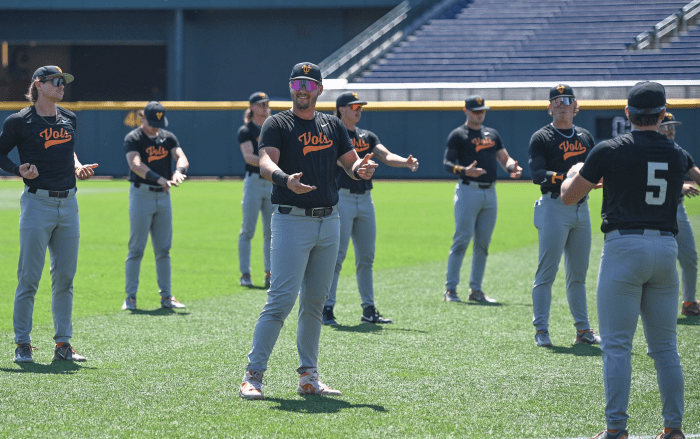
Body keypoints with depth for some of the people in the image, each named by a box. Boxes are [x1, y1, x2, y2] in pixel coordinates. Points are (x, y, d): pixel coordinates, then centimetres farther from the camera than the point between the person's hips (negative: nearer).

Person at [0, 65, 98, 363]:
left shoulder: (69, 119, 14)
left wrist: (78, 168, 10)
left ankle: (63, 344, 13)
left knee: (65, 278, 7)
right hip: (37, 202, -5)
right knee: (29, 278, -5)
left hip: (68, 203, 6)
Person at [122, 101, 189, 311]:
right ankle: (130, 297, 2)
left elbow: (182, 158, -5)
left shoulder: (168, 137, 9)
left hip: (163, 195, 5)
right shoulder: (133, 138, -7)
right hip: (142, 194, -5)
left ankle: (166, 296, 13)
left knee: (163, 249, 8)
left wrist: (178, 171, -29)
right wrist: (159, 179, -37)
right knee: (136, 248, -4)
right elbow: (135, 164, -22)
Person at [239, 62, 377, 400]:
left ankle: (308, 377, 16)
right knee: (281, 299, -13)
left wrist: (360, 169, -11)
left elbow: (352, 162, 14)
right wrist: (286, 179, -39)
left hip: (328, 222, 6)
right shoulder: (277, 125, -1)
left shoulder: (333, 126, 15)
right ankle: (253, 375, -10)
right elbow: (265, 163, -17)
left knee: (315, 302, 9)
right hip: (291, 221, -5)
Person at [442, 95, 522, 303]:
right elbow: (447, 163, -6)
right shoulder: (458, 135, 1)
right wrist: (465, 171, -26)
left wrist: (512, 167, -7)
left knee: (483, 243, 7)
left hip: (490, 192, 6)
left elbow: (504, 158, 17)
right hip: (468, 191, -6)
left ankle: (476, 290, 14)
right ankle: (450, 289, -5)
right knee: (462, 240, -9)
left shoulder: (492, 134, 18)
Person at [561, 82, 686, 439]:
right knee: (665, 346, 11)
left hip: (624, 247, -4)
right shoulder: (677, 156, 8)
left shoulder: (609, 151, -4)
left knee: (617, 345, -3)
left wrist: (574, 173, 26)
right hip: (666, 248, 4)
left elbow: (568, 196, 5)